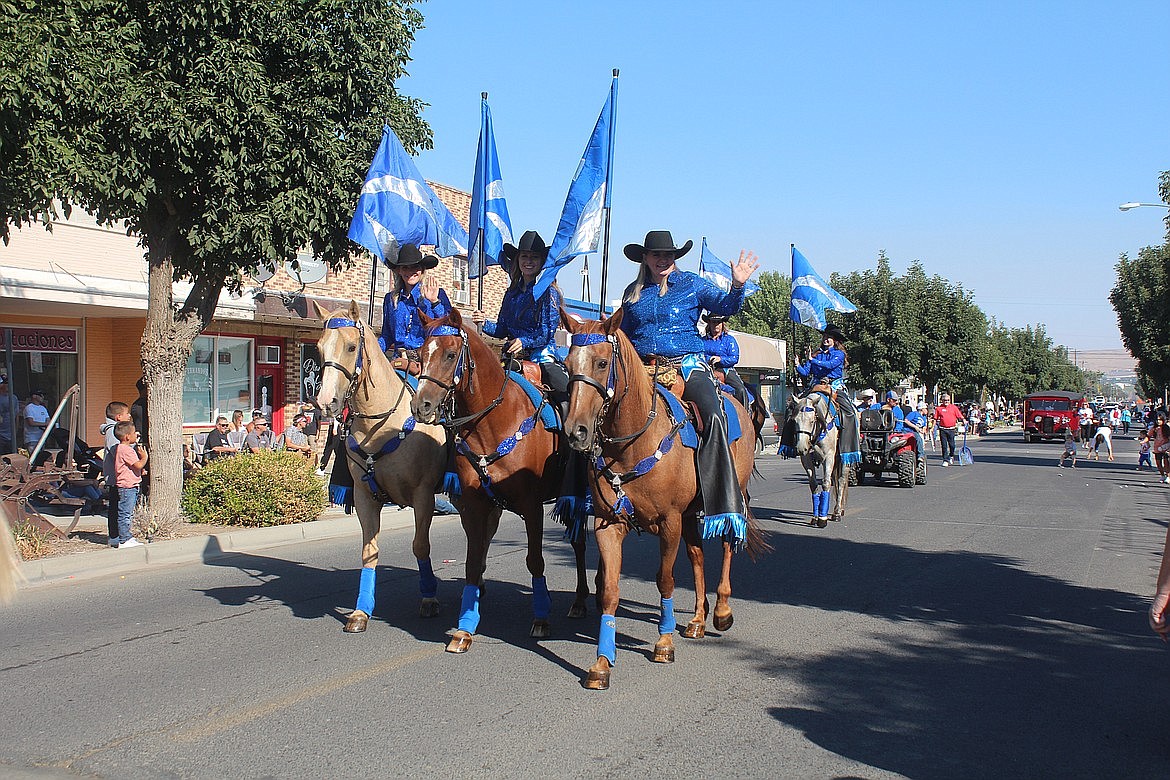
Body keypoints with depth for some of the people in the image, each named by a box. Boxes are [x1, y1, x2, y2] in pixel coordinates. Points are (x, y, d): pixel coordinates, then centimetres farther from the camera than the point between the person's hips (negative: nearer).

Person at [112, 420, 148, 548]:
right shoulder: (126, 450, -18)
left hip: (129, 486, 11)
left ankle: (128, 538, 22)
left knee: (128, 514, 15)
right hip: (128, 486, -11)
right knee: (125, 514, -7)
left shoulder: (120, 448, 16)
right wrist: (145, 457, -6)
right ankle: (124, 540, -5)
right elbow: (139, 465, -21)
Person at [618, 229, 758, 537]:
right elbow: (623, 334, 28)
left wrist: (737, 286, -18)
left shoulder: (692, 284, 11)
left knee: (713, 415, -29)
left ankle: (726, 505, -29)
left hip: (687, 365, -2)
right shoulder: (633, 292, 18)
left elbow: (725, 306, -1)